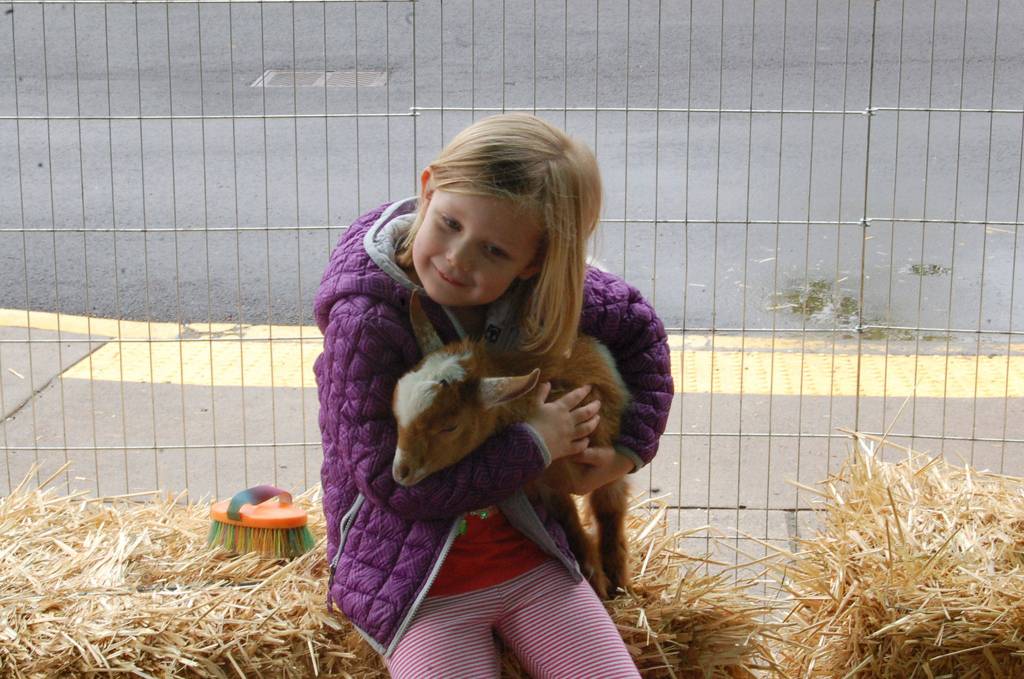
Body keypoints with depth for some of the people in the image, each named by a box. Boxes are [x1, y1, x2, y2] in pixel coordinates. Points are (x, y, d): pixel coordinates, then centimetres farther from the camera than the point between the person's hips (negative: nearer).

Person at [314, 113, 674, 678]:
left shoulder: (544, 292, -10)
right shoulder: (364, 320, -25)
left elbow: (639, 328, 11)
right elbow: (386, 479, -25)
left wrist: (631, 450, 5)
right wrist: (534, 445, -21)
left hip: (528, 555, 4)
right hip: (416, 582, -4)